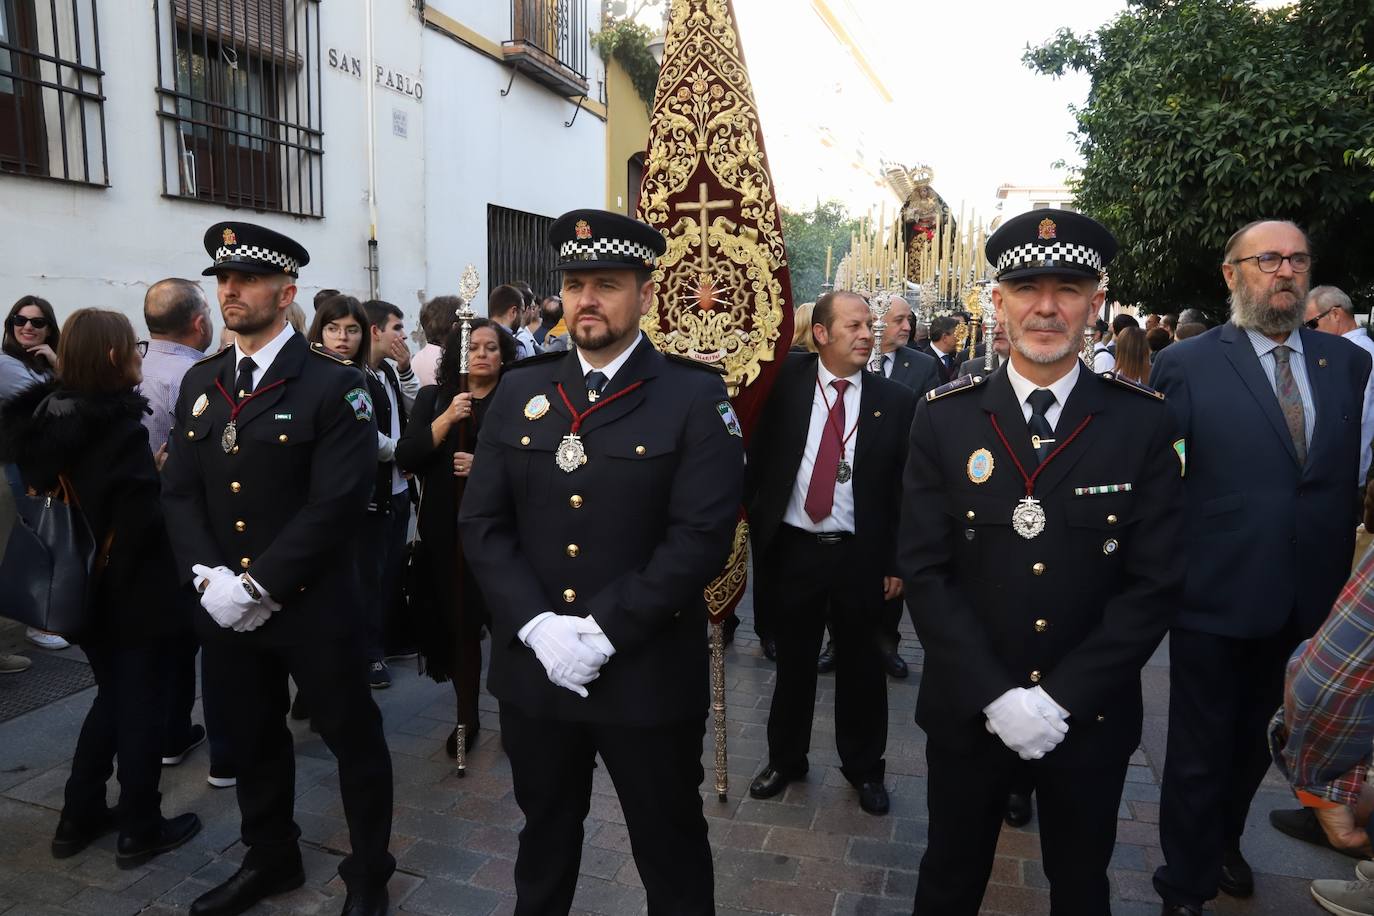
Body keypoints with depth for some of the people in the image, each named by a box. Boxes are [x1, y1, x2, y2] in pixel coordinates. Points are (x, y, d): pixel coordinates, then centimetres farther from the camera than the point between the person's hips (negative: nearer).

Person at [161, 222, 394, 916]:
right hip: (225, 607, 6)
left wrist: (257, 585, -19)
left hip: (313, 607, -6)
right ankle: (270, 858, 44)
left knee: (352, 737, 9)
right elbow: (179, 492, 7)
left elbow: (338, 504, -19)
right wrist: (207, 575, -9)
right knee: (252, 737, 21)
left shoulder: (333, 385, -12)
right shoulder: (199, 383, 8)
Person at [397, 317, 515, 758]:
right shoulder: (433, 398, 7)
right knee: (458, 623, 7)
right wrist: (448, 417, -15)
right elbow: (406, 458, -4)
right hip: (447, 531, 2)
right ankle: (467, 716, 25)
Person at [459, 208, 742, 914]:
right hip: (532, 667, 4)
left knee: (670, 851, 16)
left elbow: (701, 537, -16)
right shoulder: (518, 393, 4)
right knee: (544, 834, 25)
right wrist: (537, 625, -13)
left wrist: (603, 631, -19)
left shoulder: (696, 398, -8)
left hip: (649, 674, -3)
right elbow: (481, 523, 0)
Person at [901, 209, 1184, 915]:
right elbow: (925, 572, -9)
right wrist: (997, 697, -15)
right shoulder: (943, 419, -7)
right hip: (966, 714, 0)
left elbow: (1154, 584, -8)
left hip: (1091, 719, 0)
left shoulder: (1144, 424, -7)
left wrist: (1060, 698, -14)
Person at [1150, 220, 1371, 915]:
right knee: (1199, 752, 11)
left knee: (1257, 743, 23)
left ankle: (1225, 843, 48)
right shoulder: (1185, 365, -8)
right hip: (1218, 596, -4)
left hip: (1312, 601, 4)